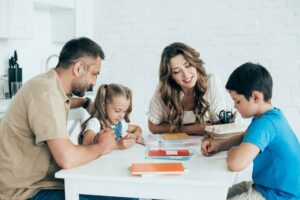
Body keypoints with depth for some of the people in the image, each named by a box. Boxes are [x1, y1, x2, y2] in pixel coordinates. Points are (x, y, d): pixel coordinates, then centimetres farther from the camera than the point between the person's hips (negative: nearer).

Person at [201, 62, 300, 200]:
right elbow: (245, 138, 21)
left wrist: (232, 151, -18)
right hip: (269, 186, 10)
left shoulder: (265, 123, -29)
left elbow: (235, 164, -42)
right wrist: (219, 144, 3)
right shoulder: (272, 115, 3)